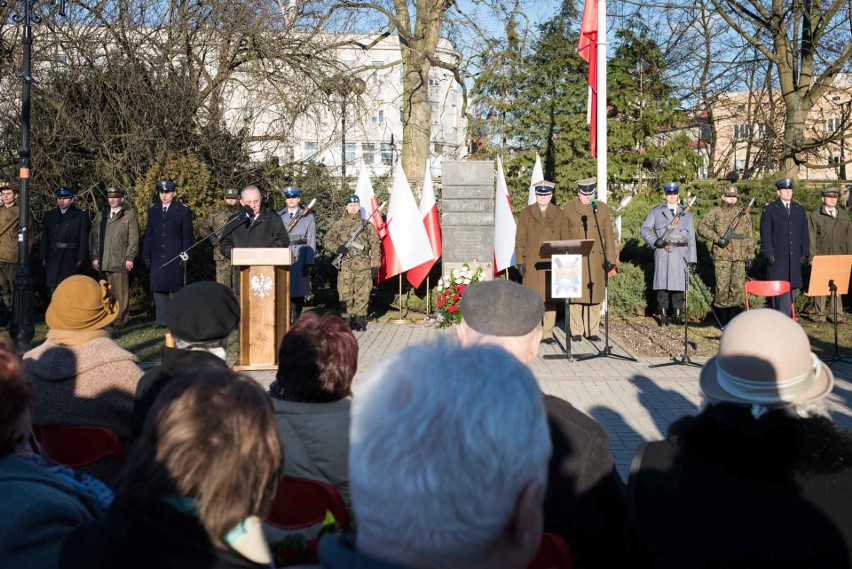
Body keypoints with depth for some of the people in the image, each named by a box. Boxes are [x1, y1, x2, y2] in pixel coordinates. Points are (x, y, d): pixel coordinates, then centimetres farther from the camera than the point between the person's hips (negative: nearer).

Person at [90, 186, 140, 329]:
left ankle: (121, 320, 0)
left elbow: (133, 239, 0)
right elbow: (94, 237, 15)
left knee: (121, 292, -4)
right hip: (104, 262, 4)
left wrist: (130, 258, -8)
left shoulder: (130, 216, 6)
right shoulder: (101, 215, 18)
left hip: (121, 262, -4)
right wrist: (94, 257, 6)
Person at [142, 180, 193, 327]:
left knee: (177, 288, 0)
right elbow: (148, 234, 13)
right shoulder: (152, 210, 13)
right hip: (157, 256, 3)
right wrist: (146, 254, 6)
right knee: (158, 288, 1)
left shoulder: (183, 210, 3)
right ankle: (162, 320, 6)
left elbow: (187, 235, 1)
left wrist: (185, 255, -7)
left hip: (176, 257, -3)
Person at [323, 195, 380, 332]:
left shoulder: (367, 225, 10)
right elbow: (327, 240, 10)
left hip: (363, 266, 0)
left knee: (363, 294, -1)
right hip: (345, 266, 0)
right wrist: (337, 248, -11)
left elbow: (375, 246, 7)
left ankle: (359, 318, 7)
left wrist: (375, 265, 1)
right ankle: (348, 319, 8)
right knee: (345, 294, 0)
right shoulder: (339, 224, 10)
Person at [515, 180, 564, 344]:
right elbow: (520, 239, 4)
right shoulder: (526, 213, 7)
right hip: (532, 262, -1)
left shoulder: (559, 214, 10)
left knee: (550, 298, 2)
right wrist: (520, 261, -4)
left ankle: (548, 333, 7)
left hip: (552, 263, 1)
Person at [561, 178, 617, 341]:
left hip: (596, 259, 2)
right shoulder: (568, 208, 6)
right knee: (575, 295, 0)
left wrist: (610, 259, 3)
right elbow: (564, 236, 5)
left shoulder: (602, 208, 11)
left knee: (595, 295, 3)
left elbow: (609, 235, 9)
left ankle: (593, 331, 11)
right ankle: (576, 331, 8)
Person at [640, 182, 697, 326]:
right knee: (663, 284, -2)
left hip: (681, 253, 1)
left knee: (679, 284, 0)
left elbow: (691, 237, 11)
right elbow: (645, 229, 7)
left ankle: (677, 314, 9)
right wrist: (657, 243, -8)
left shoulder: (686, 212, 13)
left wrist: (692, 258, 4)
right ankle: (663, 315, 5)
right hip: (663, 253, -1)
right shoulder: (656, 211, 9)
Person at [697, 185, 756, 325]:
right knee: (722, 287, -4)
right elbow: (702, 227, -1)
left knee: (738, 287, 1)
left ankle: (734, 318, 12)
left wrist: (750, 256, 10)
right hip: (721, 257, -3)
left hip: (740, 257, 3)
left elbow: (750, 236, 16)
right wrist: (717, 238, -12)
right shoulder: (715, 212, 6)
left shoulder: (744, 214, 15)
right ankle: (724, 321, 5)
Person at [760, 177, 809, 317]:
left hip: (795, 258, 4)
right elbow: (765, 233, -2)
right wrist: (769, 253, -10)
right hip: (777, 258, -4)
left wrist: (805, 253, 5)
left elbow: (804, 233, 14)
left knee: (792, 288, 4)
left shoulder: (800, 210, 14)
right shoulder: (769, 209, 2)